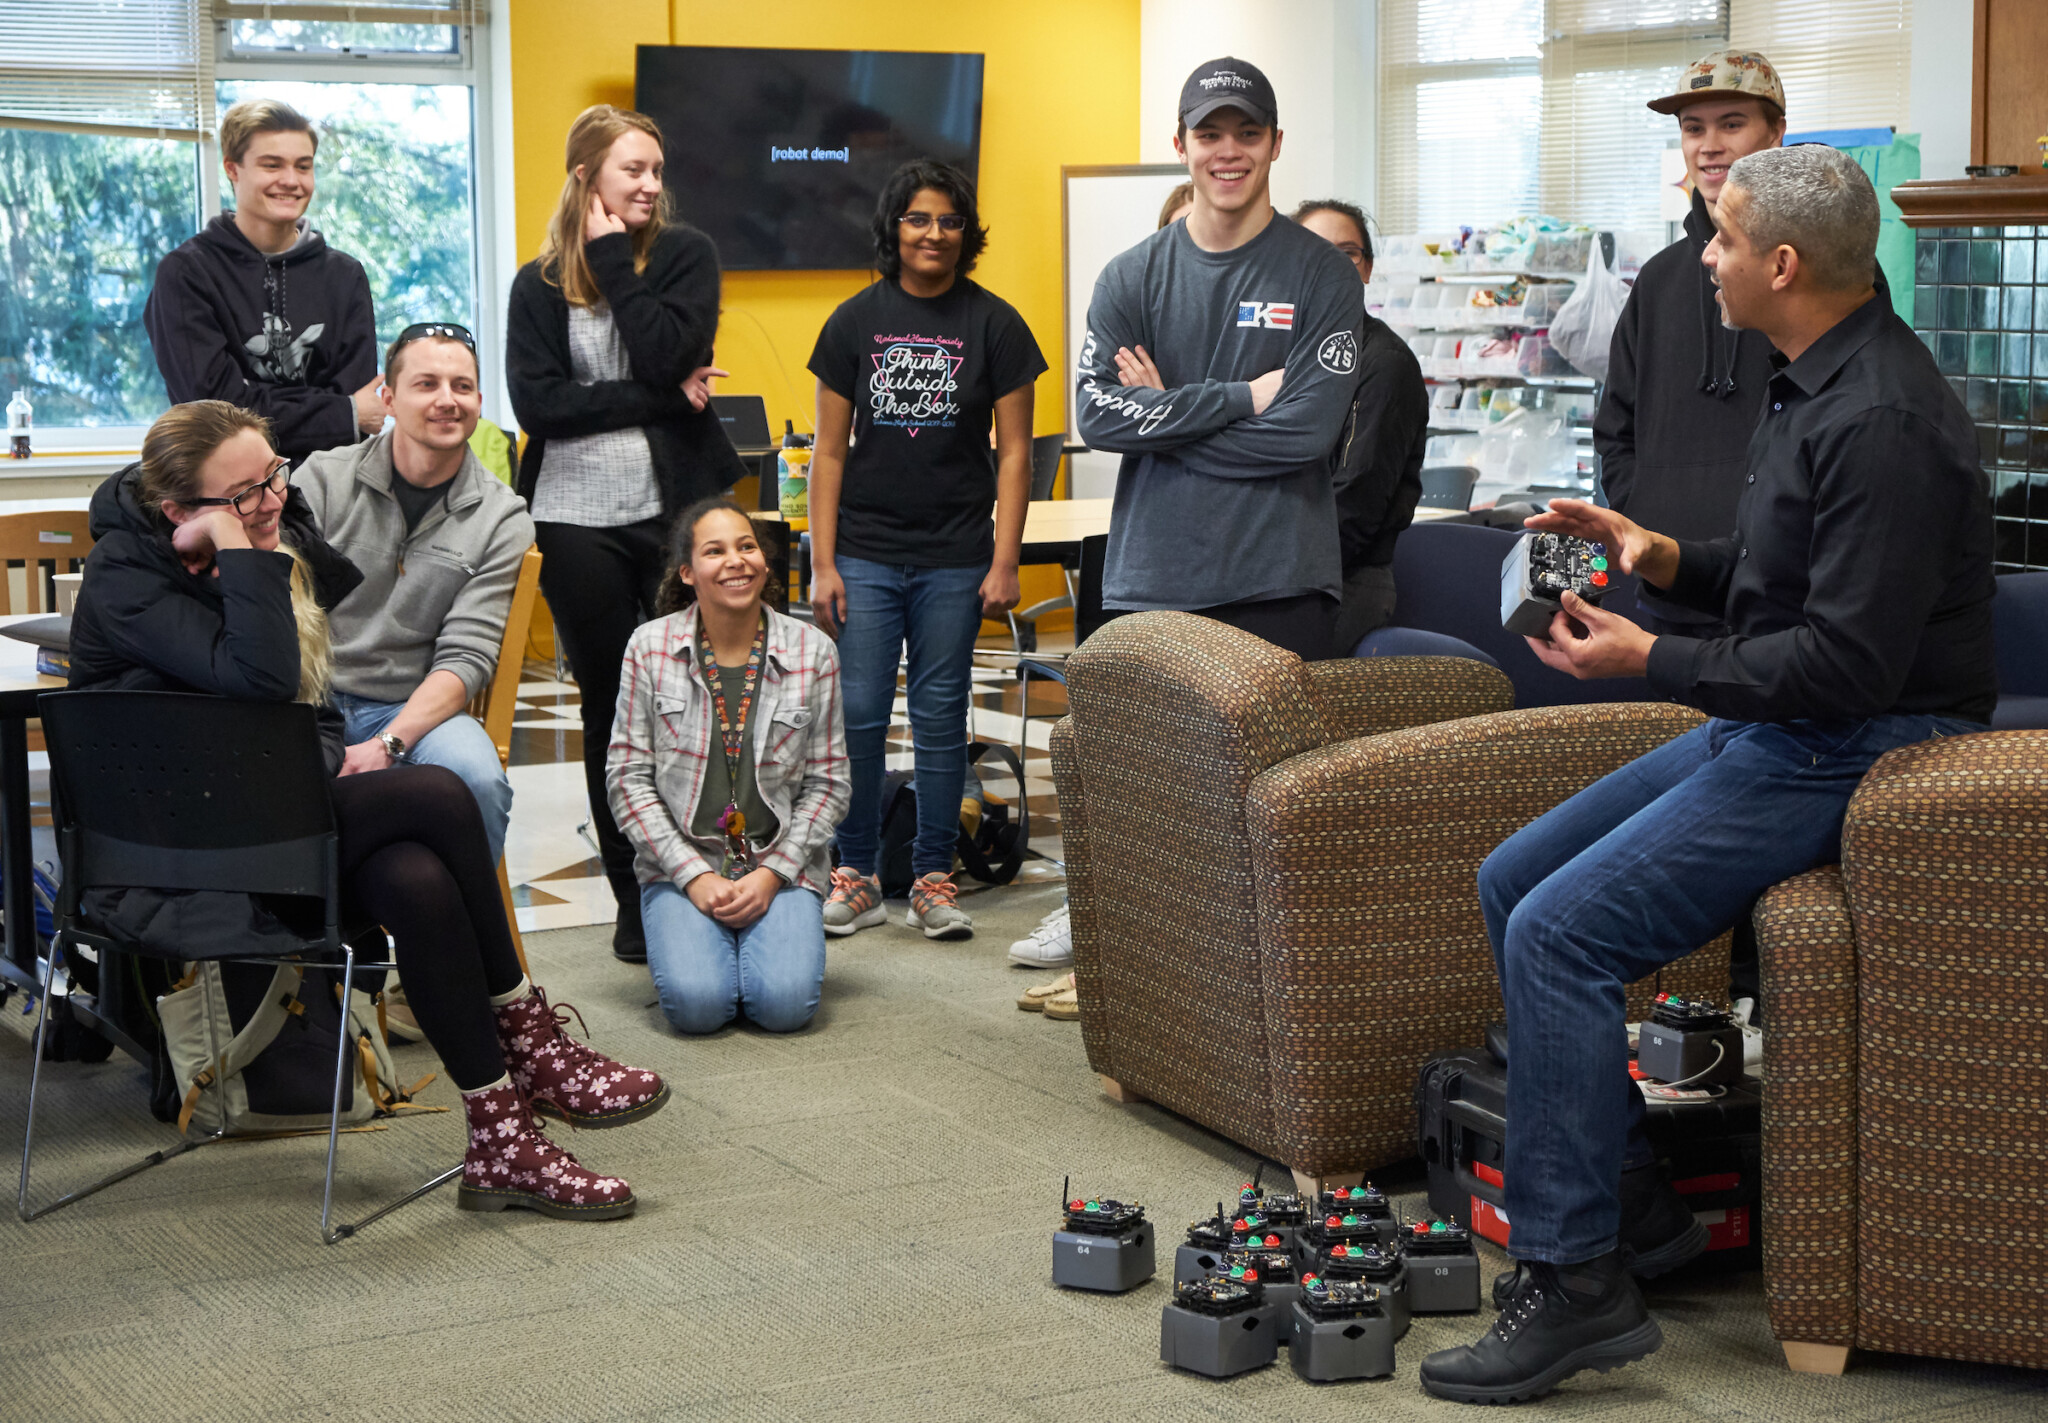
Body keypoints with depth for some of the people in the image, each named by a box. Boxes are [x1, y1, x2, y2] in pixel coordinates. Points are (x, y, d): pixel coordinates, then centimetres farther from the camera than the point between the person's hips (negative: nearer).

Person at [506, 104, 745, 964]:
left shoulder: (685, 254, 4)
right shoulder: (539, 285, 5)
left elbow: (665, 355, -14)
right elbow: (538, 404, -8)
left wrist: (614, 258, -9)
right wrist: (662, 399, -11)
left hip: (679, 505, -1)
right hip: (579, 518, 1)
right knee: (611, 710, 7)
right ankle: (635, 901, 16)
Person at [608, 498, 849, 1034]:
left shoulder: (813, 652, 0)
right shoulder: (649, 648, -2)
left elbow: (828, 780, 4)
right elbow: (627, 778, -2)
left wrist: (772, 874, -9)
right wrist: (694, 876, -11)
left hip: (783, 864, 1)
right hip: (680, 864, -1)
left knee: (786, 1002, -23)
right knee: (697, 1003, -25)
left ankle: (769, 934, 11)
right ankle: (692, 937, 10)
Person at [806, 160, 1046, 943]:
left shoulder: (994, 324, 1)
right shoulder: (855, 321, 4)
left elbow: (1013, 450, 2)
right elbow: (829, 449, 5)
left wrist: (1005, 561, -5)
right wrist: (822, 565, -2)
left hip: (954, 558, -1)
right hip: (865, 553, 1)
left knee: (940, 717, 5)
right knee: (856, 715, 0)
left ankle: (934, 878, 15)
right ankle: (855, 875, 12)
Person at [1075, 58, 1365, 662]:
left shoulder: (1323, 274, 1)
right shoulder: (1129, 277, 9)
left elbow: (1308, 429, -11)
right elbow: (1098, 415, -5)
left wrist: (1165, 414, -8)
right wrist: (1242, 397, -11)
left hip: (1279, 587, -2)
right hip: (1148, 583, 2)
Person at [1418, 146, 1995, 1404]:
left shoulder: (1882, 423, -21)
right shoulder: (1817, 383, 12)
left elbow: (1848, 659, -26)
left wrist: (1652, 661, -19)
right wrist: (1668, 558, 6)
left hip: (1854, 754, -11)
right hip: (1773, 732, 11)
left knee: (1562, 932, -20)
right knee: (1514, 884, 8)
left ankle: (1575, 1280, -14)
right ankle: (1634, 1203, 12)